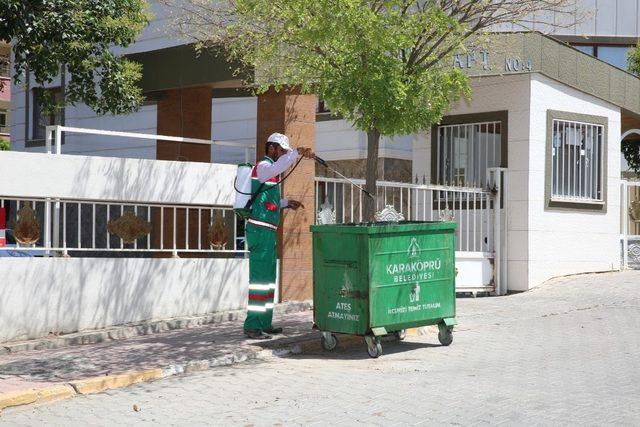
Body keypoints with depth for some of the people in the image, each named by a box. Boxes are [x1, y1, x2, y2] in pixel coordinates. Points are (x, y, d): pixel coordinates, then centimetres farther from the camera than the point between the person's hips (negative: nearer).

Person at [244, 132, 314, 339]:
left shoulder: (269, 169, 23)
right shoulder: (263, 166, -8)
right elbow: (277, 168, -34)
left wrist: (286, 203, 19)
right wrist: (297, 152, -40)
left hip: (267, 231, 10)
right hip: (260, 230, -10)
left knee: (268, 278, 14)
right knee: (259, 277, -11)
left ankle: (264, 323, 20)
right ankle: (252, 326, -11)